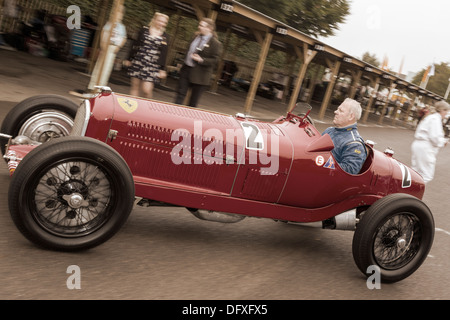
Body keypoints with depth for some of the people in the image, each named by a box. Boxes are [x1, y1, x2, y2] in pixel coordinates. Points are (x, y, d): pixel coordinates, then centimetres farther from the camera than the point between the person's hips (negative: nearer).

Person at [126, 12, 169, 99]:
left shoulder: (164, 37, 4)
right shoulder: (144, 30, 6)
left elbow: (164, 54, 4)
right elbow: (136, 45, 9)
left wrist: (162, 69, 0)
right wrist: (130, 59, 10)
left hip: (152, 66, -2)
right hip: (138, 62, 2)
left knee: (147, 90, -11)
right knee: (135, 86, 5)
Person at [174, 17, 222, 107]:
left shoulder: (215, 43, -13)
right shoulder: (197, 37, 9)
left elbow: (215, 60, -14)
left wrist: (201, 60, -26)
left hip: (199, 75, -6)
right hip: (186, 69, 7)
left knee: (193, 101, 4)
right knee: (180, 93, 7)